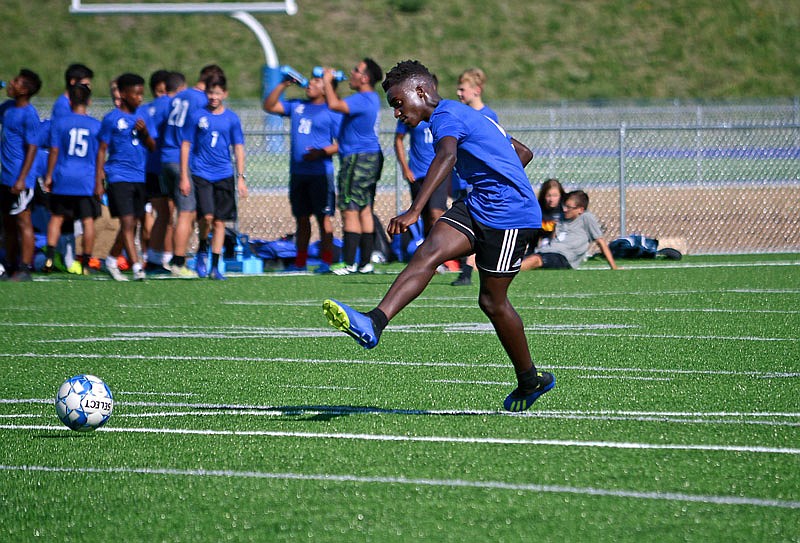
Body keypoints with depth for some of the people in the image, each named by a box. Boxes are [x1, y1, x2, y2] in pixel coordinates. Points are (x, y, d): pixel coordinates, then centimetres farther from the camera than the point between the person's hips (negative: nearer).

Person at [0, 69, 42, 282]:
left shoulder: (29, 115, -16)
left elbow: (32, 148, -18)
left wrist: (21, 179, -22)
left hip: (19, 180, -9)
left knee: (23, 222, -5)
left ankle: (24, 269, -3)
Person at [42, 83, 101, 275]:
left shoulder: (59, 122, -2)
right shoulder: (96, 125, 0)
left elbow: (54, 152, -1)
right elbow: (100, 156, 5)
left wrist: (49, 176, 8)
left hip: (63, 180, 1)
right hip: (87, 181, -1)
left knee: (57, 217, 10)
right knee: (88, 220, 3)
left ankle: (49, 257, 0)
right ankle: (86, 263, 4)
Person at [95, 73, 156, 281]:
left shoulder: (144, 117, 11)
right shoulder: (111, 119, -2)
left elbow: (153, 148, 11)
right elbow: (102, 150, 1)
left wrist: (145, 133, -10)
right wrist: (98, 181, -3)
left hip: (140, 177, 5)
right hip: (119, 176, -5)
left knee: (132, 224, 8)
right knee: (127, 222, -13)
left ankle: (111, 260, 26)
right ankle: (137, 267, -16)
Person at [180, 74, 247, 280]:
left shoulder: (232, 119, 5)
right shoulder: (197, 116, 1)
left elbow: (238, 148, 8)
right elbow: (186, 146, 5)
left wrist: (241, 178, 3)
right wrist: (184, 176, 0)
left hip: (224, 176, 2)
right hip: (201, 174, -2)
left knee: (219, 222, 2)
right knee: (207, 216, -17)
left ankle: (215, 267, 8)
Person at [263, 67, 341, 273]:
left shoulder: (332, 112, -3)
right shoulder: (297, 107, 15)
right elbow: (269, 106, 15)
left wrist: (322, 152, -21)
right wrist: (283, 85, 5)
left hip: (320, 173, -6)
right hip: (297, 172, 6)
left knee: (324, 217, -6)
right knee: (302, 218, 11)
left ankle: (326, 261, -4)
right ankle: (300, 262, 16)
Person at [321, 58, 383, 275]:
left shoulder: (362, 100, -19)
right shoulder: (372, 98, 14)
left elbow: (334, 104, -33)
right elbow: (339, 103, 28)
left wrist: (328, 82, -17)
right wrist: (332, 85, 17)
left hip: (357, 160, -10)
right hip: (371, 158, 10)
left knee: (350, 212, -8)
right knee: (365, 211, 11)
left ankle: (349, 264, -10)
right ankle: (365, 263, 14)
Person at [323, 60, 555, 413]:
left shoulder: (447, 115, -12)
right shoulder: (464, 115, 19)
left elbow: (446, 157, -36)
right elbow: (523, 153, 26)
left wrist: (415, 210, -46)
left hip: (510, 215, -9)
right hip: (477, 206, 9)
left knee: (491, 300, -1)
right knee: (428, 253, -13)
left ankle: (530, 380, 18)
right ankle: (373, 324, -30)